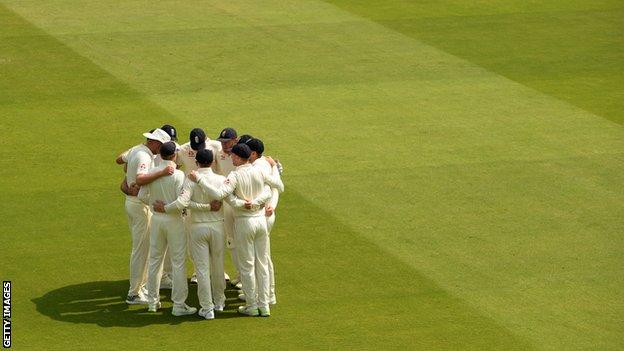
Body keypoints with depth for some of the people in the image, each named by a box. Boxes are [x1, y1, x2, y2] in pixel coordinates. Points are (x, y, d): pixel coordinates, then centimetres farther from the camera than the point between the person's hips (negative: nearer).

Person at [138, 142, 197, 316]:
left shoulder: (152, 173, -1)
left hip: (156, 218, 5)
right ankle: (178, 305, 2)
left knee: (155, 260, 15)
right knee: (178, 262, 1)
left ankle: (153, 302, 22)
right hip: (174, 219, -5)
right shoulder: (178, 174, -15)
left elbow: (142, 196, 0)